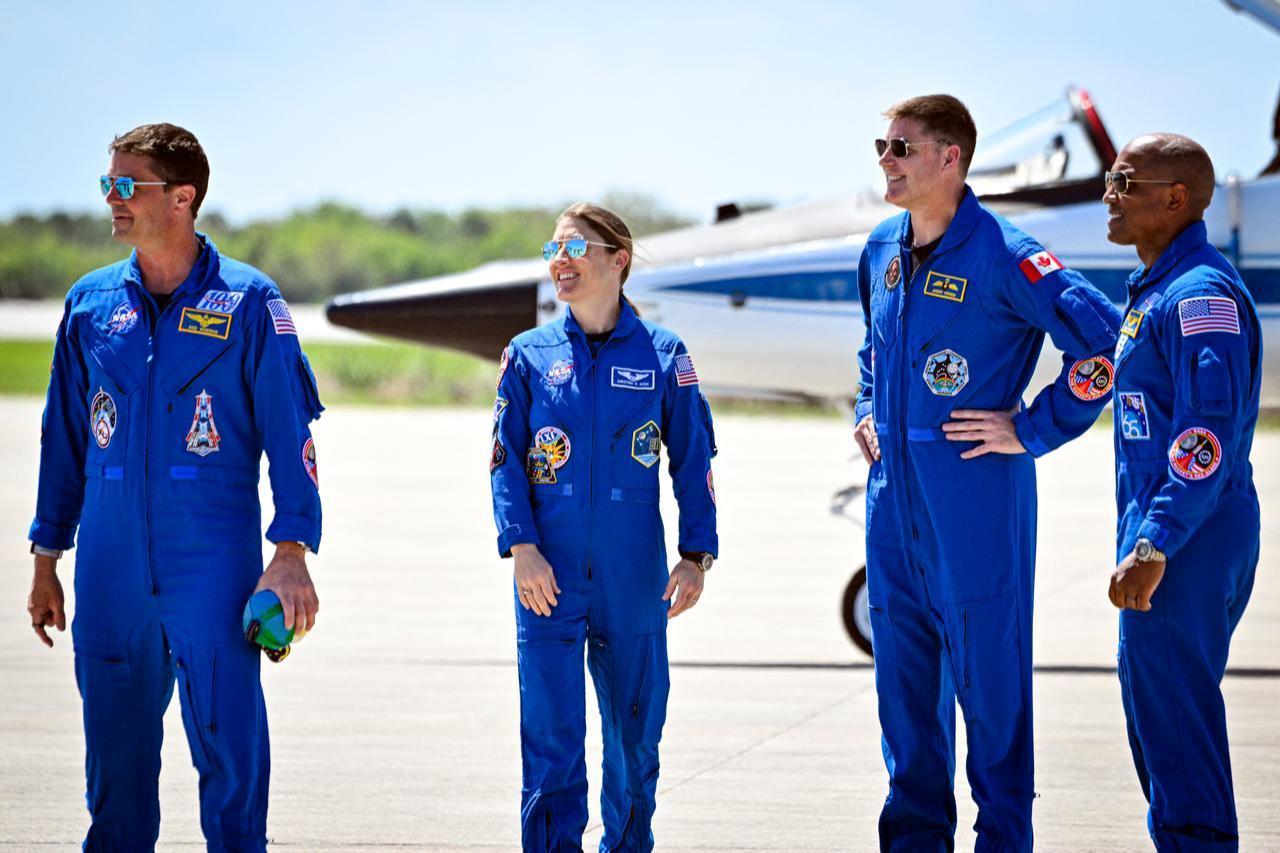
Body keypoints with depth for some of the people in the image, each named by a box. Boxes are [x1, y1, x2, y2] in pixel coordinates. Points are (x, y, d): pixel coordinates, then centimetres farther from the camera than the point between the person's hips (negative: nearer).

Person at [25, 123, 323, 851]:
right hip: (110, 570, 4)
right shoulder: (91, 302, 10)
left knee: (229, 742, -4)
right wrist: (47, 558, 14)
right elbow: (65, 437, 16)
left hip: (215, 571, -4)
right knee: (115, 751, 8)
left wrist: (293, 552, -11)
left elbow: (290, 433, -3)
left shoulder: (247, 301, -2)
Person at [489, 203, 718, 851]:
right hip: (550, 578, 0)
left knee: (635, 731, 9)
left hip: (633, 580, 0)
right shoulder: (529, 356, 5)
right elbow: (506, 461, 3)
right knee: (551, 736, -6)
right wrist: (522, 547, -9)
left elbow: (693, 462, 5)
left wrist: (696, 555, -3)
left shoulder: (662, 355, 3)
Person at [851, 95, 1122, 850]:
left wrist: (1035, 429, -15)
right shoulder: (883, 249, 9)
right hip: (894, 491, 7)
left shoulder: (1000, 256, -15)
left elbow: (1104, 336, -19)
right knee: (903, 669, 12)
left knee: (987, 667, -1)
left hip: (975, 494, -7)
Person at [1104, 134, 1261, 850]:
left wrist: (1153, 548, -26)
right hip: (1161, 536, 11)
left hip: (1186, 545, -11)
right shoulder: (1155, 292, 16)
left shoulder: (1203, 295, -16)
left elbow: (1208, 439, -24)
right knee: (1153, 703, 15)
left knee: (1175, 713, -7)